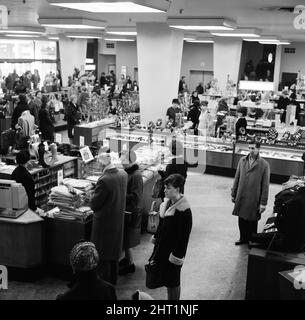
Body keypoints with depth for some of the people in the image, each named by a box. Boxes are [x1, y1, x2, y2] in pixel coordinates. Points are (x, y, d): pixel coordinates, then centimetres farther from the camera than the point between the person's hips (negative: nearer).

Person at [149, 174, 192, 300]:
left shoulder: (183, 210, -23)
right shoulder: (167, 203, 2)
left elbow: (184, 235, -21)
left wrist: (177, 255, -19)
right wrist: (156, 238, 19)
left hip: (173, 251, -8)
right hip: (162, 247, 8)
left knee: (173, 282, 8)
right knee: (166, 279, 20)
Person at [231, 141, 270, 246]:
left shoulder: (264, 164, -10)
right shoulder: (242, 161, 2)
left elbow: (265, 185, -8)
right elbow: (237, 178, 9)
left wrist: (263, 202, -9)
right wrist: (233, 194, 10)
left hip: (254, 199, -3)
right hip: (241, 198, 4)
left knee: (252, 221, 11)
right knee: (242, 220, 14)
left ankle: (252, 240, 30)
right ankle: (243, 238, 34)